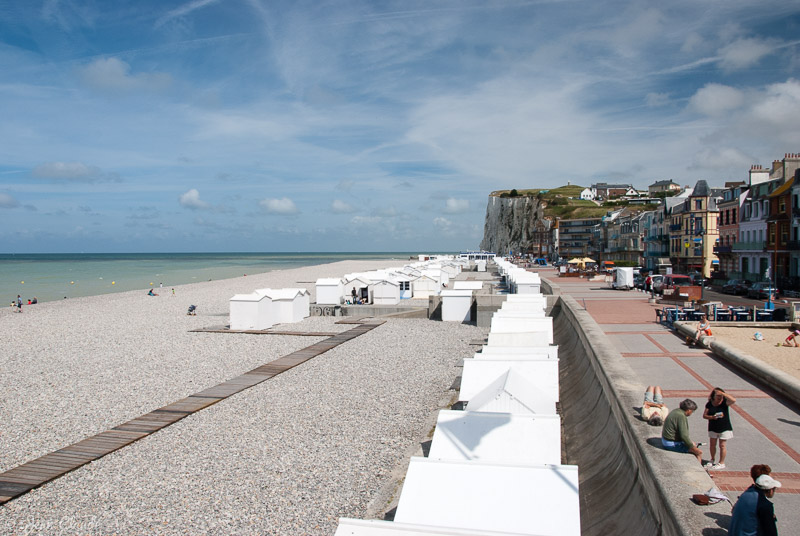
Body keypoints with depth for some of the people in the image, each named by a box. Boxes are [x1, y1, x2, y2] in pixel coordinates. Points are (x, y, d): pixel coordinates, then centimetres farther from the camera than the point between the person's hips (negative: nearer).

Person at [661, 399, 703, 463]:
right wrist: (692, 447, -15)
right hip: (672, 444, -11)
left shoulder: (676, 411, 7)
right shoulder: (681, 416, -23)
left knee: (693, 444, 24)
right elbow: (684, 436, -27)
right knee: (699, 452, -9)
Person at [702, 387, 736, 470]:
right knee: (712, 444, 13)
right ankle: (712, 460, 31)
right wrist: (712, 417, -22)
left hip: (724, 428, -3)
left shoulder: (724, 402, -11)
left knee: (722, 445, 3)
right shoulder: (709, 404, -3)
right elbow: (704, 415, -3)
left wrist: (723, 393, -30)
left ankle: (721, 463, 16)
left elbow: (733, 400, -31)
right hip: (713, 428, 3)